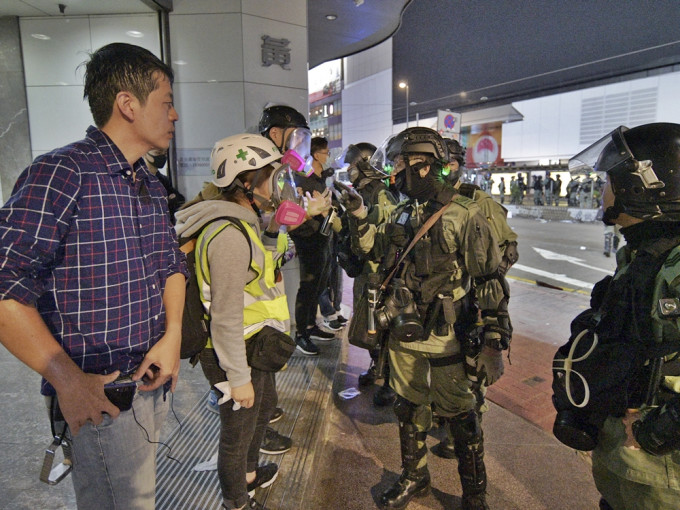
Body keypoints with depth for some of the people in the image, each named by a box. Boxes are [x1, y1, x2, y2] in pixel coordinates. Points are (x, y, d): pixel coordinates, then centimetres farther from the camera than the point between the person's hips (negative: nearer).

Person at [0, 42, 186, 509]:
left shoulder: (151, 186, 8)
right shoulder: (61, 174, -17)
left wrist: (173, 334, -1)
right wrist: (67, 380, -20)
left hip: (153, 381, 7)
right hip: (101, 398, -7)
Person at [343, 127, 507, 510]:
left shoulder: (464, 214, -15)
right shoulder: (403, 214, 6)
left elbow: (490, 282, -15)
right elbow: (378, 251, 21)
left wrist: (494, 343, -18)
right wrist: (360, 217, 8)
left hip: (445, 340, -6)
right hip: (404, 335, 6)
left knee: (460, 414, 11)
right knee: (410, 409, 20)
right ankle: (415, 478, 44)